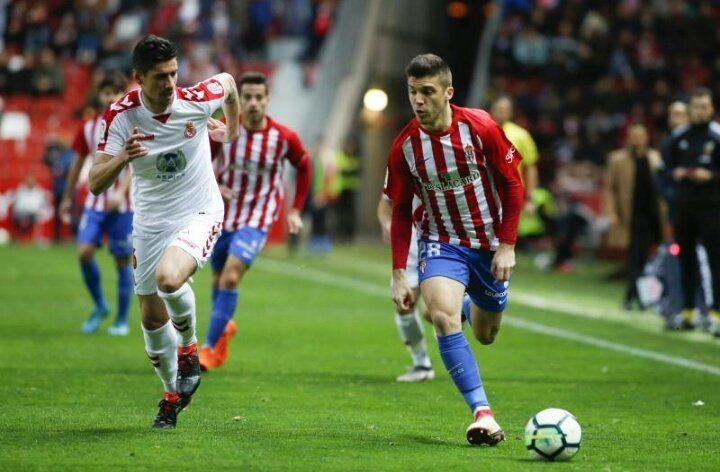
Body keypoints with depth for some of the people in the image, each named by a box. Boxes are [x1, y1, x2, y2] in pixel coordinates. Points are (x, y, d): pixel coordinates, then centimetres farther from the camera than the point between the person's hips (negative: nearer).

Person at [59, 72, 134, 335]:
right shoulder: (88, 128, 7)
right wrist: (67, 198, 17)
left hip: (122, 204, -3)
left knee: (122, 260, 0)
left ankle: (122, 321, 11)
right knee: (84, 252, -13)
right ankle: (99, 307, 6)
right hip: (95, 202, 3)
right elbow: (78, 163, 16)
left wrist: (120, 192, -30)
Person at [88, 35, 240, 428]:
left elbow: (228, 81, 7)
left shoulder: (196, 100, -18)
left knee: (169, 278, -31)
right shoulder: (119, 117, -17)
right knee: (152, 316, 8)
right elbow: (96, 184, -21)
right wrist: (122, 157, -40)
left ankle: (189, 349, 0)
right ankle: (173, 394, 32)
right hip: (150, 221, 3)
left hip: (200, 213, -3)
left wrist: (232, 130, 22)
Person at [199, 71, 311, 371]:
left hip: (257, 220, -3)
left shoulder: (284, 138, -13)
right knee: (219, 278, 17)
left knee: (231, 278, -20)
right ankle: (224, 327, 47)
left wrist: (295, 210, 7)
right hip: (223, 215, 3)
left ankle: (210, 347, -11)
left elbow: (304, 167, 8)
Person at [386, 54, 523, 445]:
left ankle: (477, 305, 53)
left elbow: (513, 185, -6)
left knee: (485, 335, 13)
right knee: (442, 315, -28)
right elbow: (401, 212, 0)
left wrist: (507, 246, -10)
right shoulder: (404, 146, -10)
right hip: (442, 242, 0)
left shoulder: (480, 127, -15)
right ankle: (482, 412, -29)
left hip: (489, 243, 0)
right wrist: (399, 274, -5)